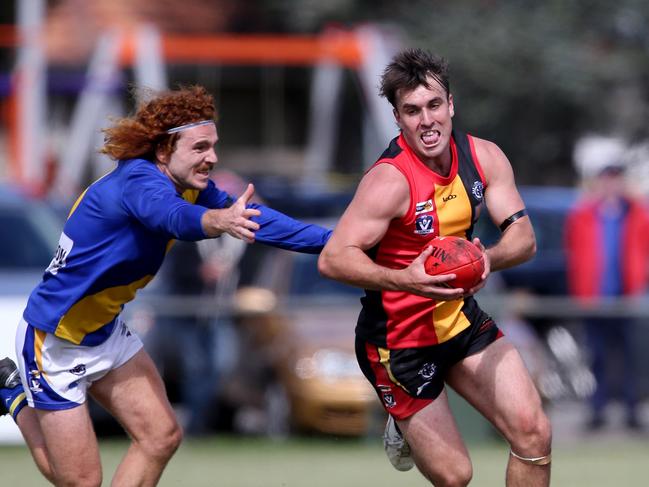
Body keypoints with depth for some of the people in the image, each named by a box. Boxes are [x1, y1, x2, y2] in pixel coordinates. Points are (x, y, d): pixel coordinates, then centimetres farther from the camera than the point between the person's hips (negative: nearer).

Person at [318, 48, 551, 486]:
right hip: (399, 337, -6)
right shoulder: (391, 180, -25)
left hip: (461, 318, 6)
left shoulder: (483, 157, -6)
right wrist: (402, 279, -45)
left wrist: (489, 259, -31)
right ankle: (404, 427, 32)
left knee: (534, 434, -7)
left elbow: (523, 237, -8)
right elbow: (333, 259, -29)